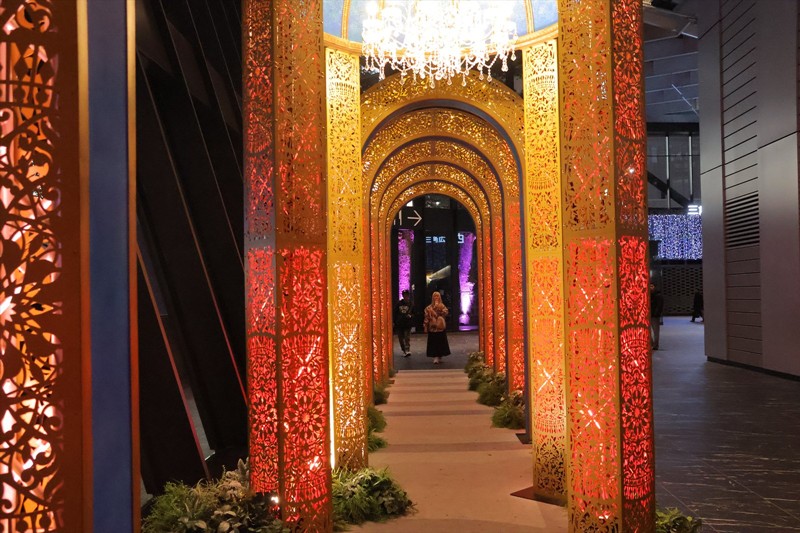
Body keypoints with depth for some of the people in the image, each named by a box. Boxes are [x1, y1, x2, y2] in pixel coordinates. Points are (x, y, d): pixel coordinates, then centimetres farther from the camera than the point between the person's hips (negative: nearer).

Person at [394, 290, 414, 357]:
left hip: (407, 324, -2)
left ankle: (408, 350, -18)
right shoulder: (399, 304, 3)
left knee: (407, 338, -12)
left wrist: (410, 316, -14)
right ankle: (404, 351, 19)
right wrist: (394, 322, 2)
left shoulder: (411, 305, 2)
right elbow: (395, 313, 8)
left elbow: (414, 314, 7)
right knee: (401, 339, 8)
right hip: (399, 324, 2)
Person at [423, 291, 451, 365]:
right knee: (433, 343, -4)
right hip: (432, 328, -1)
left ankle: (440, 357, 16)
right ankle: (436, 357, -2)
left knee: (441, 342, 4)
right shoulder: (429, 308, 5)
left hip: (441, 327, 1)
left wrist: (439, 308, -20)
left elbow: (446, 313, -14)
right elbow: (426, 317, 4)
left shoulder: (442, 306, 6)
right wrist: (425, 327, -2)